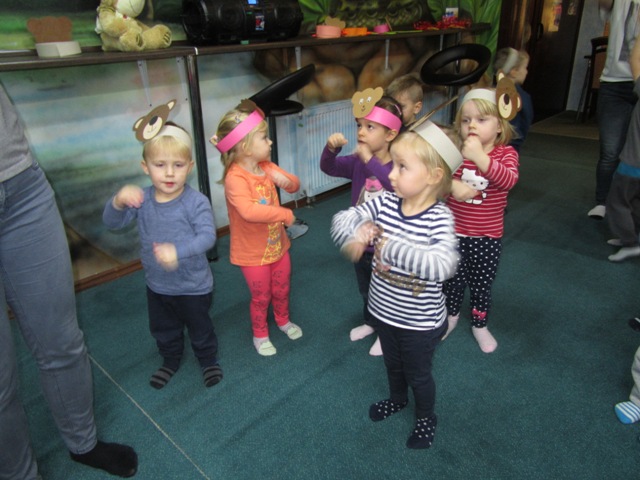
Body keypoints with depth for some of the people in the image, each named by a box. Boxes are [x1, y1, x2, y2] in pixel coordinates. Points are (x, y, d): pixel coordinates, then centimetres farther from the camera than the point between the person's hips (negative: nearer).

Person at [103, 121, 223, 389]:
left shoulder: (196, 202, -23)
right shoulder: (141, 199, -8)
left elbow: (207, 236, -31)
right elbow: (112, 223, -9)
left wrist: (178, 251, -47)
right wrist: (119, 201, -30)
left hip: (193, 286, -4)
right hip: (157, 286, 5)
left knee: (200, 329, 18)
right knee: (163, 330, 26)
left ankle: (208, 361, 44)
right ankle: (170, 361, 52)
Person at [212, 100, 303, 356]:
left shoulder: (267, 167, -2)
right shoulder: (235, 177, -28)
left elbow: (295, 186, 6)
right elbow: (248, 211, -44)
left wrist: (285, 179, -18)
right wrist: (285, 214, -35)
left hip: (277, 244, 7)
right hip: (253, 252, -7)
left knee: (282, 289, 23)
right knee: (261, 296, 13)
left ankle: (283, 320, 51)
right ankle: (260, 335, 37)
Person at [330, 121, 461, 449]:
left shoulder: (439, 218, -27)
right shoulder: (384, 203, -13)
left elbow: (442, 265, -43)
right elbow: (342, 219, -11)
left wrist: (390, 247, -38)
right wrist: (355, 234, -34)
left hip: (420, 322, -5)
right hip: (385, 311, 5)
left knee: (418, 374, 21)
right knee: (393, 364, 31)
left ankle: (426, 417, 50)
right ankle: (397, 399, 61)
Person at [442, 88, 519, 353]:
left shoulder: (506, 153, -10)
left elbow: (508, 180, -29)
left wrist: (479, 157, -42)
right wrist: (452, 184, -35)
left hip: (488, 236, -1)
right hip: (454, 232, 1)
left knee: (482, 283, 15)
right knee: (453, 279, 16)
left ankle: (479, 325, 39)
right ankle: (451, 315, 44)